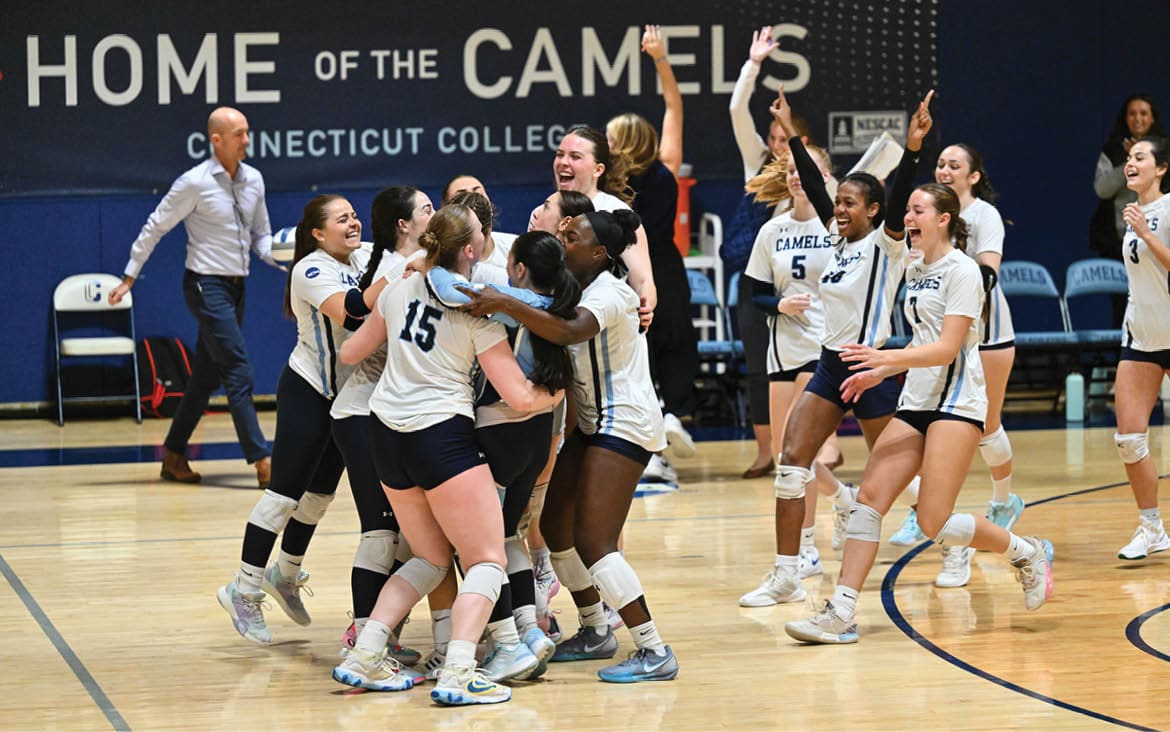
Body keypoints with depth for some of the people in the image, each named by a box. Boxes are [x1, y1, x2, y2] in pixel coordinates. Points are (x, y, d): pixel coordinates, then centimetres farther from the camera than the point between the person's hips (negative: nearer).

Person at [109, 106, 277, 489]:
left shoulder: (253, 180, 6)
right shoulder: (194, 183, -12)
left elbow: (261, 235, 16)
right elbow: (155, 228, -4)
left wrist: (281, 258, -4)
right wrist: (129, 277, -2)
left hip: (235, 287, 7)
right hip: (206, 285, -7)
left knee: (206, 376, 12)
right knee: (239, 372, -14)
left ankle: (173, 456, 22)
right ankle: (262, 462, -17)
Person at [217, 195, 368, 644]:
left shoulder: (363, 258, 2)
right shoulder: (313, 269, -20)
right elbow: (348, 310, -37)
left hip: (346, 395, 8)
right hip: (307, 392, -8)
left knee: (321, 492, 16)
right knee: (286, 492, -7)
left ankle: (286, 574, 33)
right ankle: (244, 590, 0)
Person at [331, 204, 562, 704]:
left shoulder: (401, 290, 6)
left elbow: (351, 352, 18)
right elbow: (519, 396, -9)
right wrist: (554, 395, 11)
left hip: (387, 433, 6)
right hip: (442, 435, -6)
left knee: (431, 558, 20)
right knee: (487, 560, 1)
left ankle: (363, 658, 10)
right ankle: (457, 675, -18)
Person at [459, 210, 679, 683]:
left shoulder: (607, 293, -19)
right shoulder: (577, 288, 11)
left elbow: (570, 331, -38)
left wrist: (507, 305, -47)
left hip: (625, 423, -10)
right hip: (594, 423, 10)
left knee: (593, 542, -16)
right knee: (555, 526, 12)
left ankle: (654, 653, -13)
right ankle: (595, 632, 27)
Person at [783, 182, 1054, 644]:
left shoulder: (961, 270, -10)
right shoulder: (916, 271, 16)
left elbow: (947, 349, -17)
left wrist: (885, 358, -27)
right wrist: (879, 374, 17)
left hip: (956, 404, -8)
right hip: (916, 402, 8)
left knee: (934, 523, -12)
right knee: (869, 497, -6)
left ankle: (1026, 552, 12)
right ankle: (841, 614, -9)